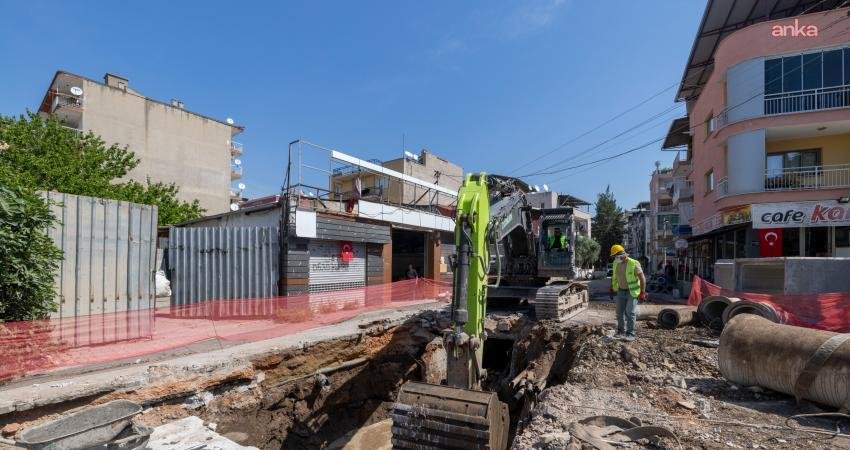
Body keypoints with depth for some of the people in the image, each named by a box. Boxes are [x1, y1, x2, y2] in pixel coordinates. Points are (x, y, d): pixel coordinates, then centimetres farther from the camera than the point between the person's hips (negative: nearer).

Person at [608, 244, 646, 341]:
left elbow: (642, 278, -18)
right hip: (621, 291, 6)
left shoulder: (633, 264, -21)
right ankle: (621, 332, 19)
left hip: (632, 292, -6)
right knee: (620, 312, 8)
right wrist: (612, 289, 12)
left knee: (630, 313, -6)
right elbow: (614, 276, 13)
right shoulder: (616, 263, -2)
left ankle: (630, 334, 3)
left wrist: (642, 292, -20)